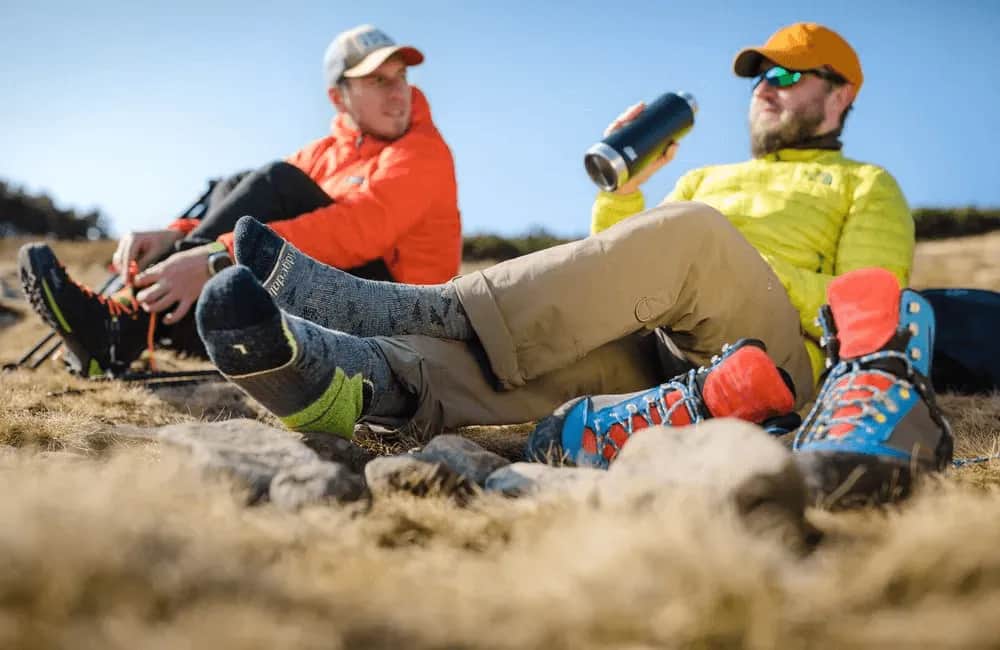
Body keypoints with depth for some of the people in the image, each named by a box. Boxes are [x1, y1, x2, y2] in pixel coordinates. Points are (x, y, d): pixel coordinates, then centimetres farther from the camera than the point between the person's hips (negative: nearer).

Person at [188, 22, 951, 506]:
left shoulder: (868, 187, 23)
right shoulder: (706, 179, 35)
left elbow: (870, 309, 5)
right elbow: (618, 275, 23)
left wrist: (748, 272, -7)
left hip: (781, 360, -4)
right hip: (651, 352, 4)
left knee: (697, 234, -31)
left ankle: (398, 310, -36)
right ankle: (333, 375, -55)